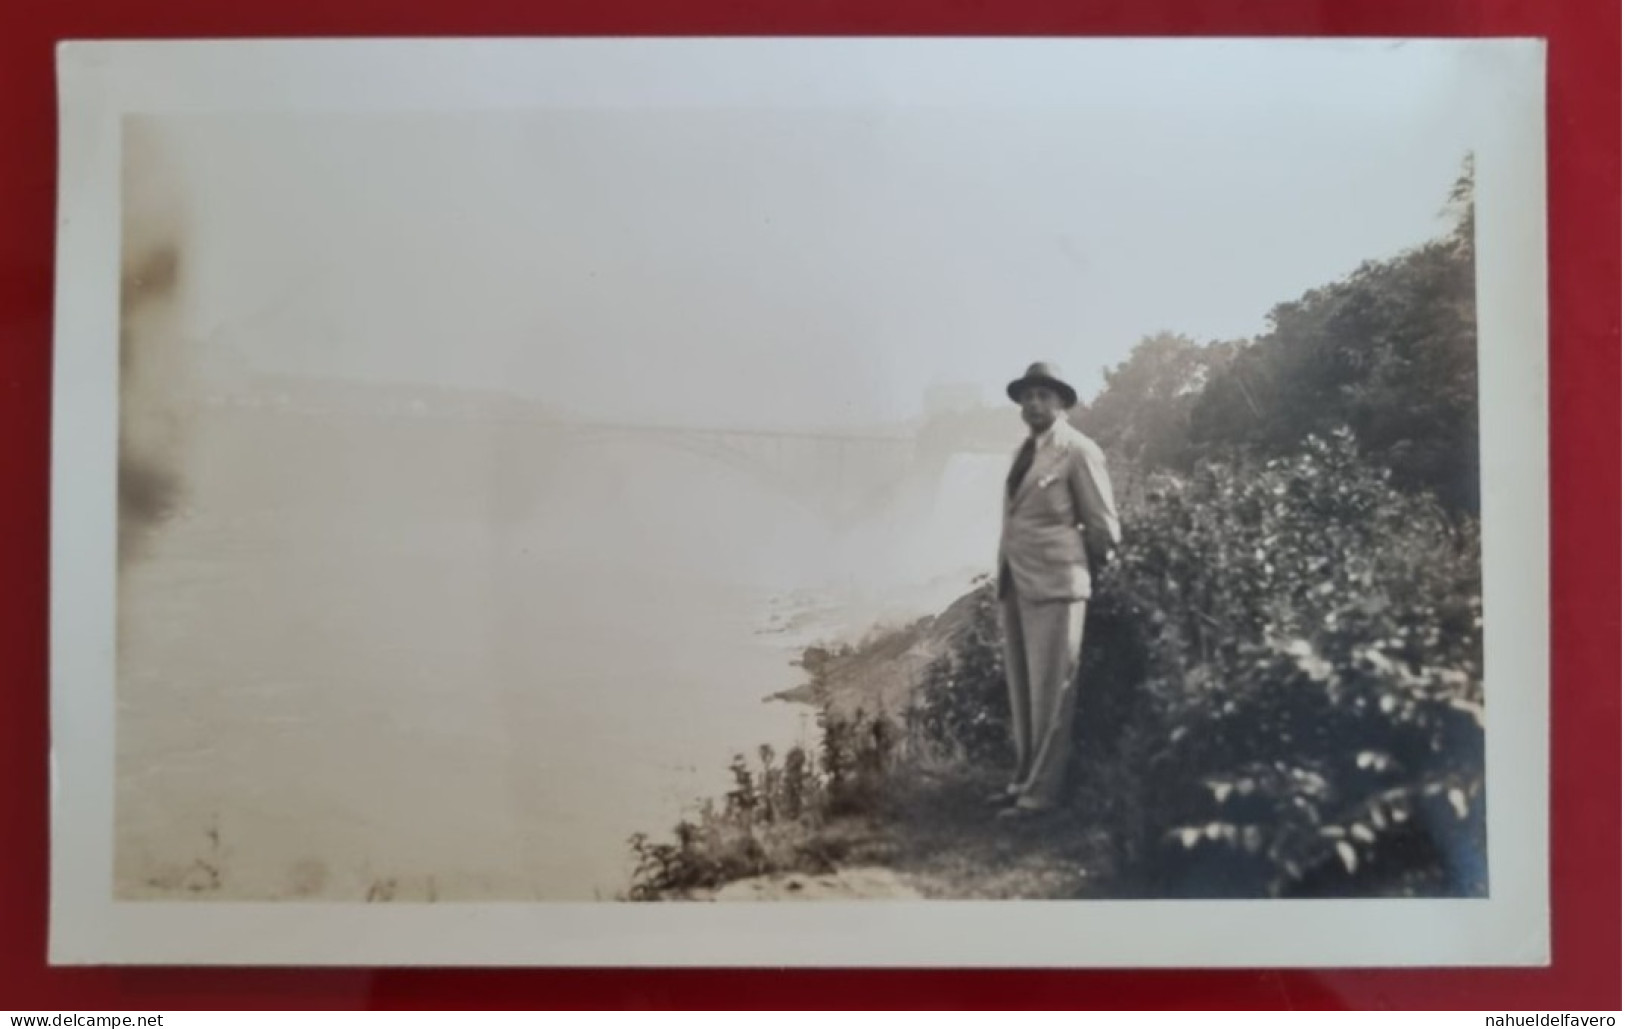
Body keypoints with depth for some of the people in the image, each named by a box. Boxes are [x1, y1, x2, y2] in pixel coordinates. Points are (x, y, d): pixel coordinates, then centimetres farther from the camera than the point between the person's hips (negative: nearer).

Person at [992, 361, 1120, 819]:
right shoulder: (1025, 450, 15)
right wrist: (1006, 578, 15)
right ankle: (1025, 778, 23)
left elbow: (1103, 525, -4)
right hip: (1014, 587, 8)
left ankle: (1042, 789, 6)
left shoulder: (1079, 451, -7)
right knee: (1021, 691, 13)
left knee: (1050, 692, -2)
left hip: (1053, 587, -7)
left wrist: (1080, 565, 8)